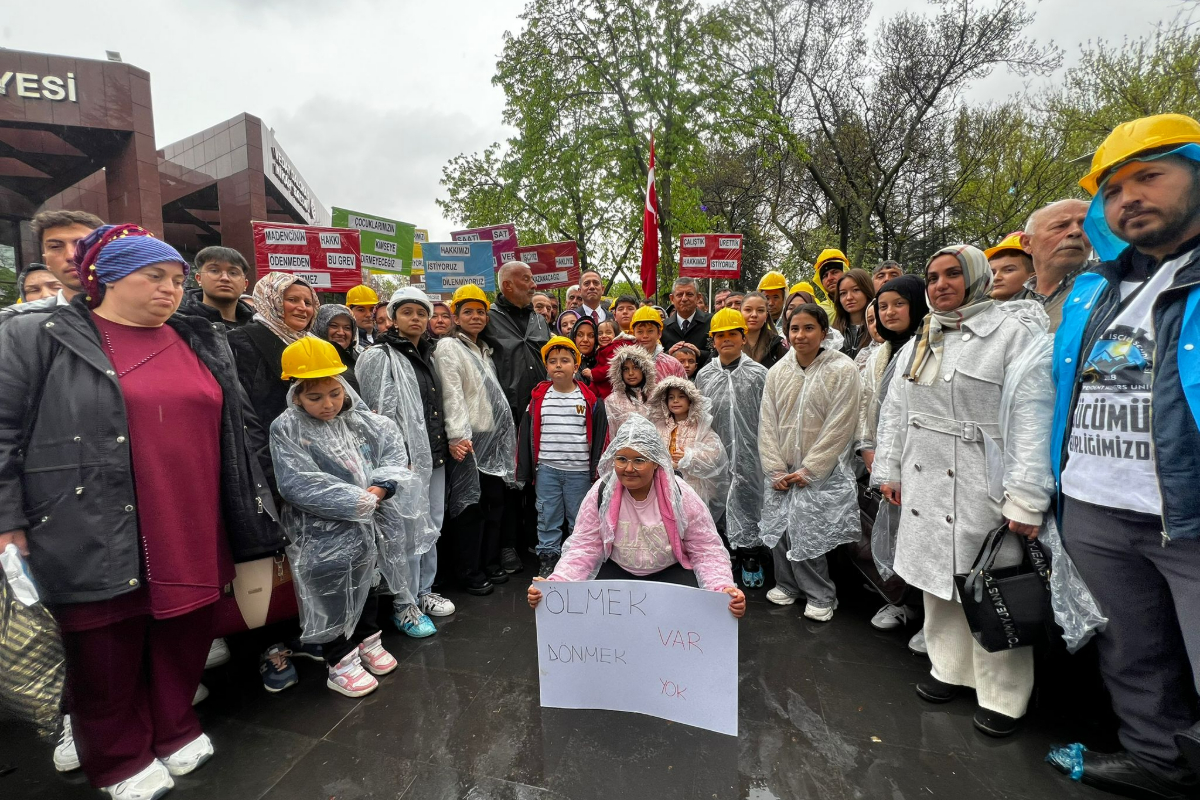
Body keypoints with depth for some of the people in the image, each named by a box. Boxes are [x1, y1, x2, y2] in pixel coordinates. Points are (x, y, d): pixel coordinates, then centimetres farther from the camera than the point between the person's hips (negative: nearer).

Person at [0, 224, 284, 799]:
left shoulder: (203, 344, 10)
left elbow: (240, 426, 14)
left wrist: (254, 503, 13)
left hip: (193, 536, 4)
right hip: (98, 541, -3)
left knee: (185, 639, 16)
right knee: (107, 657, 13)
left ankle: (175, 730, 41)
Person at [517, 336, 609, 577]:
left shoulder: (589, 399, -2)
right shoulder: (538, 397, 3)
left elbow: (601, 435, 1)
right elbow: (527, 434, 6)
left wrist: (598, 467, -4)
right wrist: (524, 470, 3)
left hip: (579, 471, -1)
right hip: (546, 469, 1)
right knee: (547, 518, 10)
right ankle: (547, 560, 24)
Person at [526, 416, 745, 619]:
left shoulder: (681, 496, -15)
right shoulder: (600, 495, -12)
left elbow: (706, 551, -10)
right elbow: (584, 548, -10)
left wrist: (723, 588, -28)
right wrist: (553, 585, -26)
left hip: (671, 572, -1)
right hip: (617, 572, 2)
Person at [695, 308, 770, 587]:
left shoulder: (759, 373, -1)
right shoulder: (704, 375, 6)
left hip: (749, 455, -3)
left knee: (747, 504, 3)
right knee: (718, 505, 11)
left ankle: (750, 558, 19)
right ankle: (729, 553, 29)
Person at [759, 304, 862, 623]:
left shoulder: (842, 370, -8)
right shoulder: (778, 372, 5)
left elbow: (839, 427, -11)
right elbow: (767, 423, 5)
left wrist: (809, 471, -12)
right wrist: (775, 470, -2)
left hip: (821, 472, -4)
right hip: (781, 473, 5)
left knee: (807, 532, -7)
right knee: (779, 527, 8)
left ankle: (820, 596, 17)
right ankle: (787, 585, 31)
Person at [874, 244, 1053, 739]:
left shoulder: (1015, 332, -6)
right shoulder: (917, 344, 13)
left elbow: (1032, 417, -13)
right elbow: (895, 412, 16)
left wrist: (1026, 498, -18)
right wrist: (889, 471, 12)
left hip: (983, 488, -6)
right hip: (927, 487, 6)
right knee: (936, 580, 14)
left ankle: (1002, 695, 21)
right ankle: (951, 669, 32)